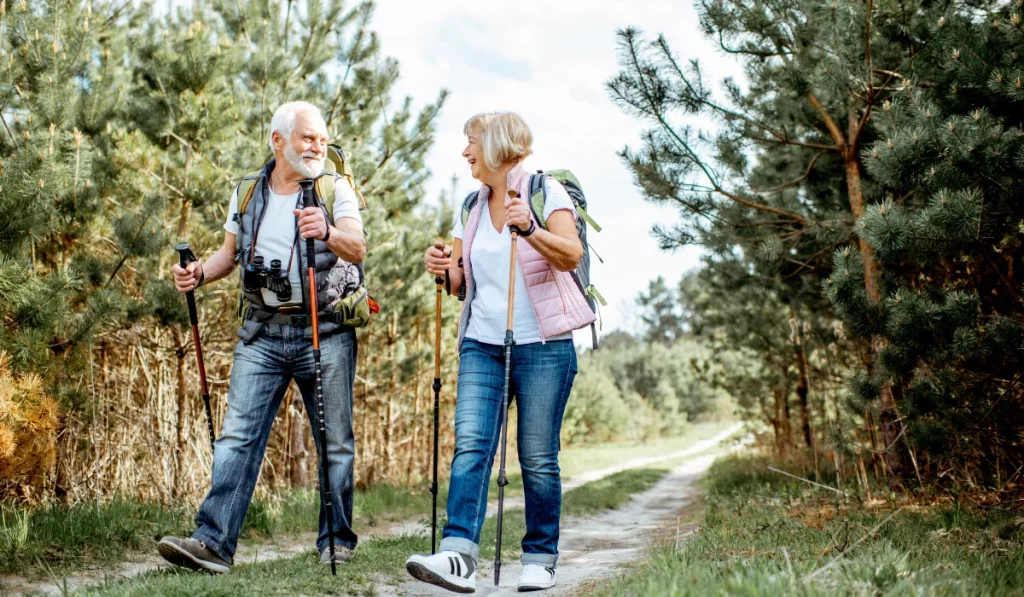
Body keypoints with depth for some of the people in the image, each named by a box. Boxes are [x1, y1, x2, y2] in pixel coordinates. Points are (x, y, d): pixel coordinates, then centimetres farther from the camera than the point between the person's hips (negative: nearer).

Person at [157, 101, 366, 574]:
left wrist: (328, 232, -36)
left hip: (324, 332, -2)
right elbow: (230, 252, 20)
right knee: (238, 435, -6)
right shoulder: (247, 193, 11)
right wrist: (201, 273, -1)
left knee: (334, 441, 4)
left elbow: (357, 249, -15)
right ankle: (213, 542, -7)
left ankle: (336, 541, 16)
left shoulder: (336, 189, 0)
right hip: (262, 334, 3)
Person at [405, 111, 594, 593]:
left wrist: (529, 229, -33)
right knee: (470, 445, -11)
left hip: (542, 345, -4)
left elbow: (571, 254, -17)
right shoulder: (471, 207, 15)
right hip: (481, 345, 5)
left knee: (538, 458, 0)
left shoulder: (545, 191, -2)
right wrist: (442, 268, -3)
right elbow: (459, 280, 19)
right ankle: (458, 556, -19)